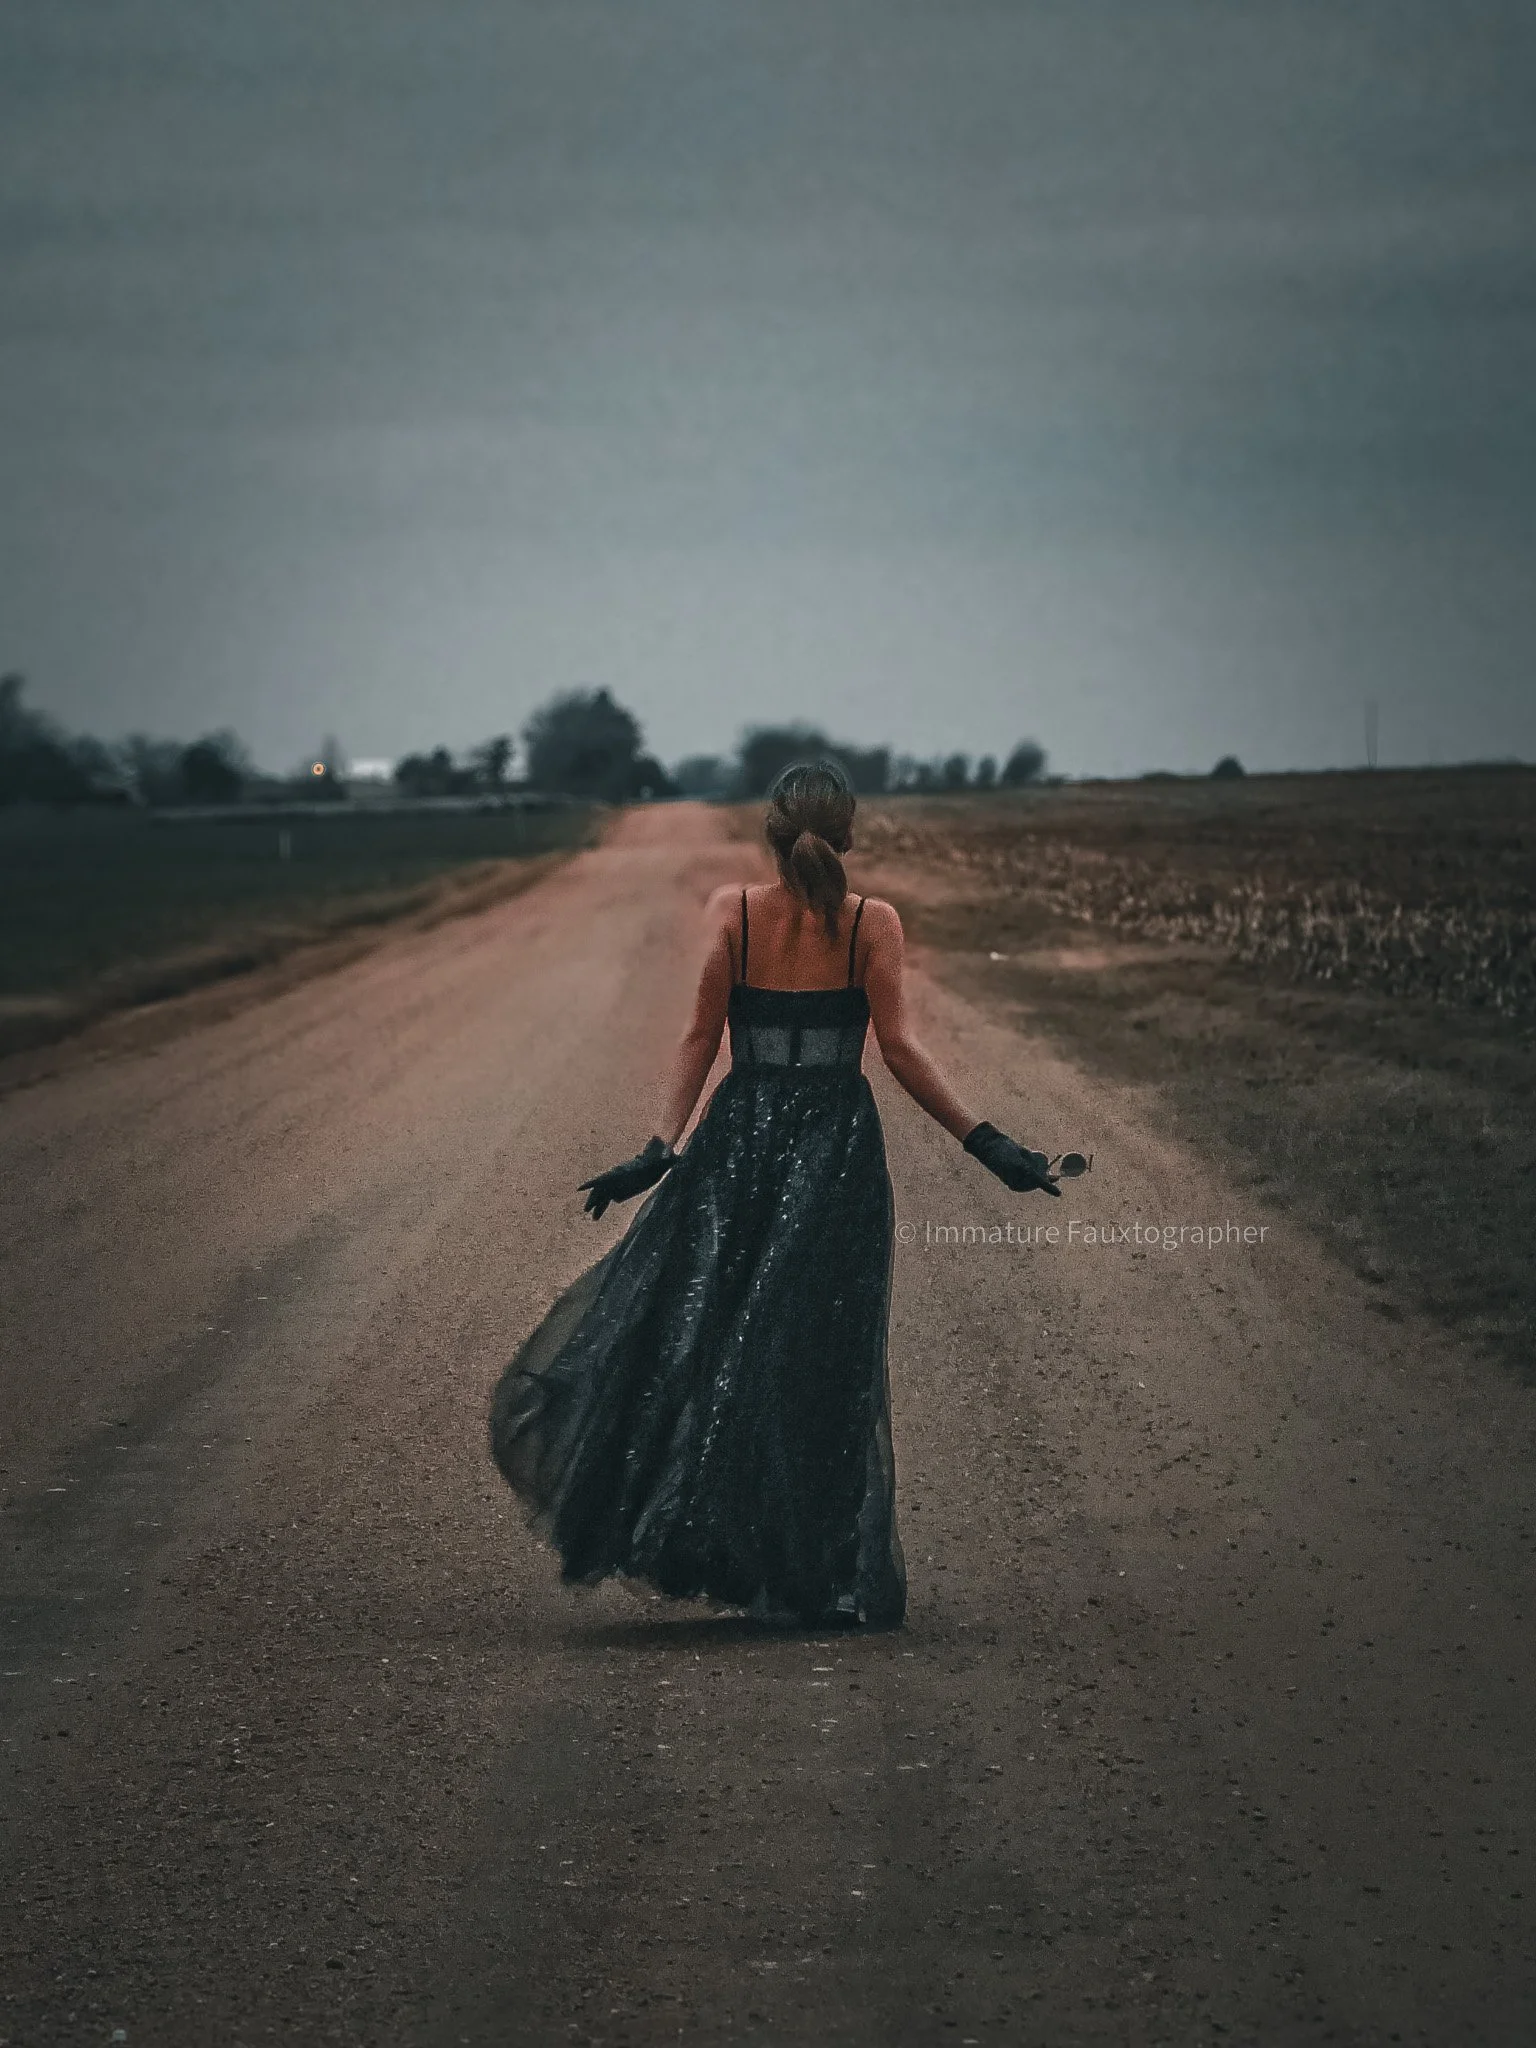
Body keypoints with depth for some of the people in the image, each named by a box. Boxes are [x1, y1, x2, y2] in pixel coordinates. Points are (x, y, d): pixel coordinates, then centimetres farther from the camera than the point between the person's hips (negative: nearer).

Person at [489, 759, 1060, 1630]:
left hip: (740, 1138, 1)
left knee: (692, 1325, 9)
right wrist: (987, 1143, -6)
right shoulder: (872, 922, -3)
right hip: (838, 1149, -1)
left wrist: (662, 1150, -2)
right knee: (826, 1361, 4)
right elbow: (901, 1049, -9)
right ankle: (827, 1576, 5)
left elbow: (701, 1038, -4)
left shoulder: (734, 910, 0)